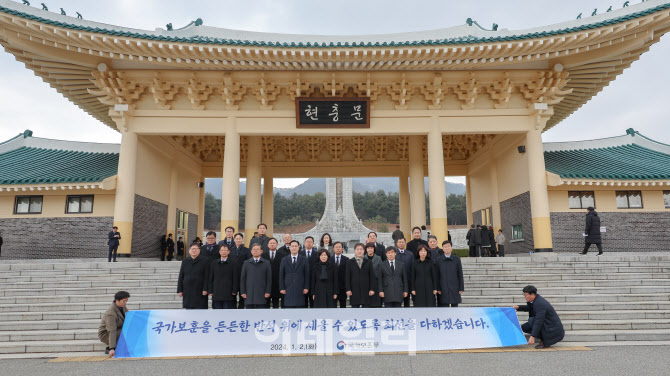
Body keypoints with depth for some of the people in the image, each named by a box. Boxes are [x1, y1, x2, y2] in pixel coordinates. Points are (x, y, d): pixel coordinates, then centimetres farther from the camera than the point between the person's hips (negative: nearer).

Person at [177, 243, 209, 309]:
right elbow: (181, 277, 12)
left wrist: (205, 289, -12)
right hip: (188, 293, 4)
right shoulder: (185, 261, 12)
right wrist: (180, 290, 6)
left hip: (200, 292, -4)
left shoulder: (205, 260, -2)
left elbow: (207, 276, -6)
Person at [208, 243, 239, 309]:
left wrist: (234, 291, -7)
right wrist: (210, 291, 5)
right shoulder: (214, 263, 12)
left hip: (228, 293, -3)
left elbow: (236, 278, -1)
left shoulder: (233, 262, 1)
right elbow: (211, 278, 13)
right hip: (216, 293, 3)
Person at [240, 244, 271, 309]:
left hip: (261, 295, -1)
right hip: (249, 294, 1)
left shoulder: (266, 263, 7)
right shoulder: (246, 263, 9)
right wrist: (243, 292, 1)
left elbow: (269, 278, 4)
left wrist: (268, 292, -3)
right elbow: (242, 278, 8)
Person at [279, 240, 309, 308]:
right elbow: (281, 275, 6)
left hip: (300, 290, 0)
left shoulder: (304, 259, 5)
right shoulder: (284, 260, 7)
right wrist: (281, 288, -1)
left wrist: (306, 287, -3)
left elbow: (307, 275, 3)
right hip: (288, 290, 1)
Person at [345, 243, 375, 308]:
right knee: (355, 306, 3)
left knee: (366, 306, 3)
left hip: (366, 291, 1)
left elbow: (372, 276, 6)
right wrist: (348, 289, -6)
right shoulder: (350, 263, 4)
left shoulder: (368, 262, 7)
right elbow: (347, 277, 1)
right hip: (354, 291, -1)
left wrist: (372, 289, -1)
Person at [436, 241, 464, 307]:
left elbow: (460, 274, 3)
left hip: (454, 289, 1)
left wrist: (461, 288, 0)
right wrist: (438, 289, -2)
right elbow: (437, 275, 2)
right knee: (444, 305, 2)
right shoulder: (439, 260, 1)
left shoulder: (457, 259, 2)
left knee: (455, 305, 8)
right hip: (443, 289, 0)